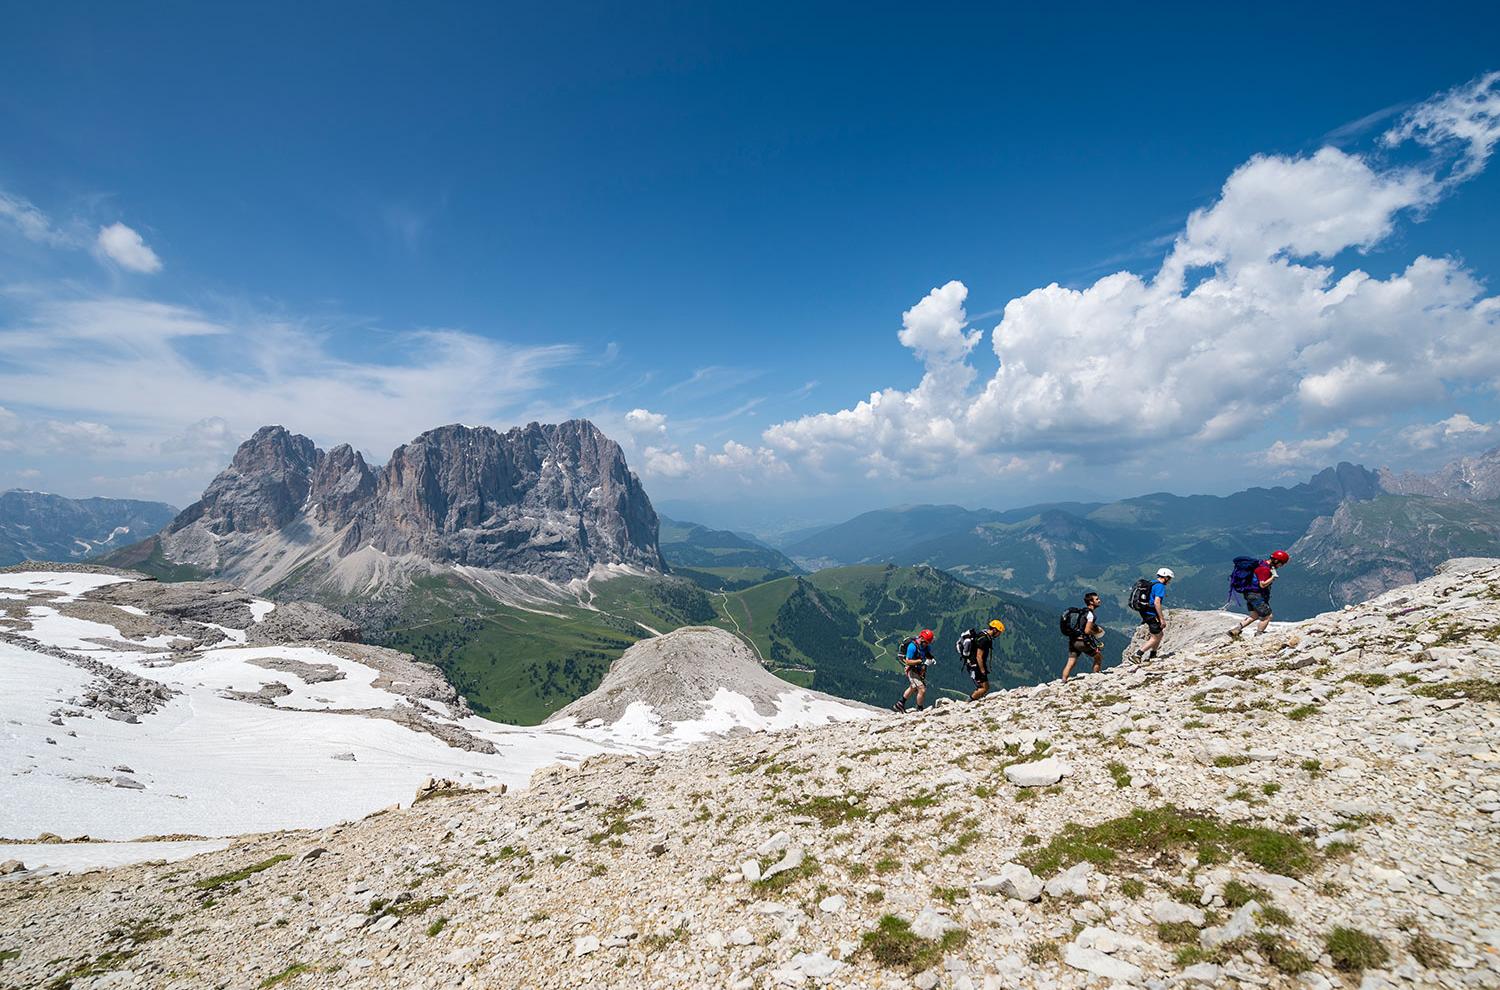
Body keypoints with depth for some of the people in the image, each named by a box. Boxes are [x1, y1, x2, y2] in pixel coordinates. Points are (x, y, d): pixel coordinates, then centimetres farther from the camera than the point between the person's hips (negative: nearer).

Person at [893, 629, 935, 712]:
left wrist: (931, 660, -12)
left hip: (921, 671, 9)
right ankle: (919, 710, 5)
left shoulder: (927, 646, -6)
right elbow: (907, 661, -26)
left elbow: (929, 656, 11)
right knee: (922, 690, -15)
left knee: (912, 688, 25)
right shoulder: (912, 646, -27)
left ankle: (900, 704, 44)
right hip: (913, 671, -9)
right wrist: (920, 661, -33)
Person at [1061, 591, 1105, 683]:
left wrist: (1096, 627, 17)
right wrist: (1096, 632, -1)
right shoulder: (1091, 614, -13)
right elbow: (1087, 631, -19)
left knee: (1070, 662, 5)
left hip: (1073, 641, 8)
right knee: (1099, 656, 14)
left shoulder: (1082, 611, 15)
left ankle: (1063, 682, -1)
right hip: (1082, 641, -8)